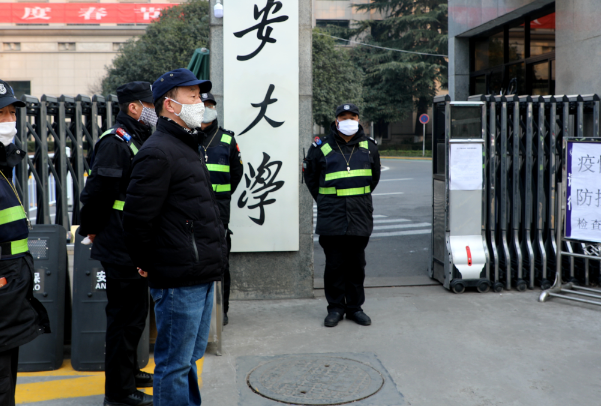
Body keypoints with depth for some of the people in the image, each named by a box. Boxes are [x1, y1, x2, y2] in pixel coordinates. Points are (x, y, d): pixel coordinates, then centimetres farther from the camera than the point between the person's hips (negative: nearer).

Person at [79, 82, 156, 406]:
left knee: (133, 311, 20)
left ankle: (129, 372, 37)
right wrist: (92, 230, -8)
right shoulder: (115, 143, -17)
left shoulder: (139, 140, 15)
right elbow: (96, 192, -20)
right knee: (125, 315, -2)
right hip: (121, 246, -10)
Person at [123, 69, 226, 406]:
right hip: (179, 278, -10)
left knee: (191, 356, 21)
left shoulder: (188, 147, 17)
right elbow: (137, 217, -19)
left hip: (201, 275, 10)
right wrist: (148, 264, -7)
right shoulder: (158, 152, -15)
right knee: (176, 364, 3)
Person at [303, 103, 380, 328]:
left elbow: (374, 176, 23)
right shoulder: (321, 147, 0)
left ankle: (355, 307, 19)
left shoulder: (368, 146, 8)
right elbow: (310, 176, 13)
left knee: (356, 263, 7)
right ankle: (335, 308, 13)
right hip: (331, 216, -2)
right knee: (334, 264, 1)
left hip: (360, 216, 2)